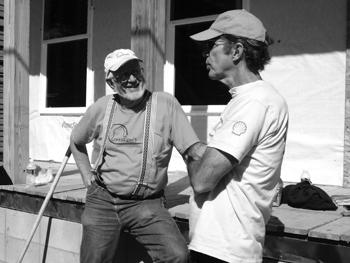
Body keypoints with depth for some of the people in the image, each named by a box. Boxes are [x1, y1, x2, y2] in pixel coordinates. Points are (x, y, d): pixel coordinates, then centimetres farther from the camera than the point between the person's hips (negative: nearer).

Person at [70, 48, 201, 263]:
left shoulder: (166, 104, -4)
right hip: (103, 201, 2)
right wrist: (88, 176, 14)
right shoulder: (101, 108, 5)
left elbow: (193, 150, -7)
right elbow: (77, 142, 23)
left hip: (147, 203, -2)